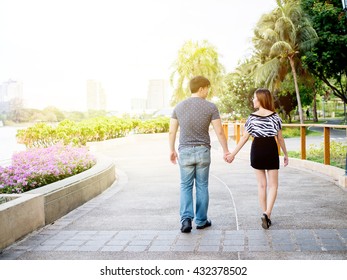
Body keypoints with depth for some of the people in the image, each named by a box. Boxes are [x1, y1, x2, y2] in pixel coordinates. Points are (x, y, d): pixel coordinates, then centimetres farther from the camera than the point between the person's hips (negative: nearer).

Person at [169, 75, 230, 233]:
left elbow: (172, 131, 4)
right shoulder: (210, 107, -6)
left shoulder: (179, 107, 1)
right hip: (203, 151, -1)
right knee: (202, 186, 11)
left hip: (185, 151, 1)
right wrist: (226, 151, 4)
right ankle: (201, 220, 18)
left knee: (186, 186, 10)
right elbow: (219, 132, -6)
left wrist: (172, 150, 16)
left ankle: (186, 218, -5)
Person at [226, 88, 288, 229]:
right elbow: (280, 138, 2)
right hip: (271, 150, -1)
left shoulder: (252, 117, -3)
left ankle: (266, 216, 17)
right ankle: (267, 213, -14)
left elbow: (244, 137, -4)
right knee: (273, 185, 5)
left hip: (257, 150, 1)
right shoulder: (274, 116, -2)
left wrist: (233, 153, 2)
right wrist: (285, 154, 13)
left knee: (262, 184, 12)